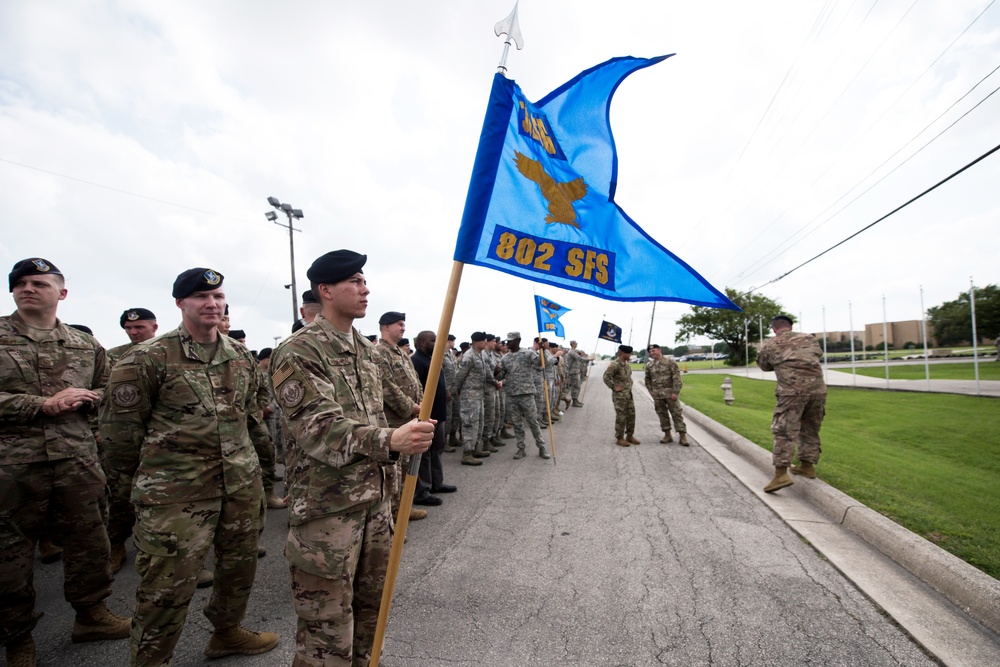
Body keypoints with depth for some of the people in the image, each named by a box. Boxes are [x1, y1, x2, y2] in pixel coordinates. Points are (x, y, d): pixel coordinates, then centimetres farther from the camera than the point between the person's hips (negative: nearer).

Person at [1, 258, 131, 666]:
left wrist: (82, 399, -4)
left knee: (88, 541, 12)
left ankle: (91, 613, 31)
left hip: (77, 461, 3)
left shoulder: (85, 346, 10)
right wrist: (43, 404, -16)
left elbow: (108, 391, 17)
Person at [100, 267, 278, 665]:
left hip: (241, 484, 6)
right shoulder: (149, 358, -10)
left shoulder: (241, 356, 8)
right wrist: (137, 478, 4)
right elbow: (118, 425, -4)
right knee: (168, 584, 2)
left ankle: (228, 632, 42)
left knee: (240, 566, 18)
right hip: (175, 493, -5)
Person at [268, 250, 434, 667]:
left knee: (370, 605, 21)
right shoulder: (298, 353, -15)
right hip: (326, 507, -7)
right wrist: (389, 443, -41)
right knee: (326, 625, 5)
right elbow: (320, 429, -26)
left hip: (375, 500, 8)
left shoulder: (367, 350, 10)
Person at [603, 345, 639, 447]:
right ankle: (619, 438, 10)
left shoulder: (626, 364, 10)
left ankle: (629, 436, 25)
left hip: (629, 394, 8)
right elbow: (606, 377, -20)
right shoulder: (615, 365, -17)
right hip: (620, 395, -8)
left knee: (631, 415, 12)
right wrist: (614, 387, -16)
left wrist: (630, 385, 12)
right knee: (621, 417, -2)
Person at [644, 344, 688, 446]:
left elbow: (676, 378, -8)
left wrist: (675, 392, -15)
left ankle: (682, 436, 0)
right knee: (662, 414, 9)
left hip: (669, 393, -4)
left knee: (677, 413, -4)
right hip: (657, 395, 4)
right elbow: (647, 380, 18)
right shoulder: (649, 365, 9)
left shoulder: (670, 362, -3)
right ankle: (667, 435, 20)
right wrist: (651, 391, 9)